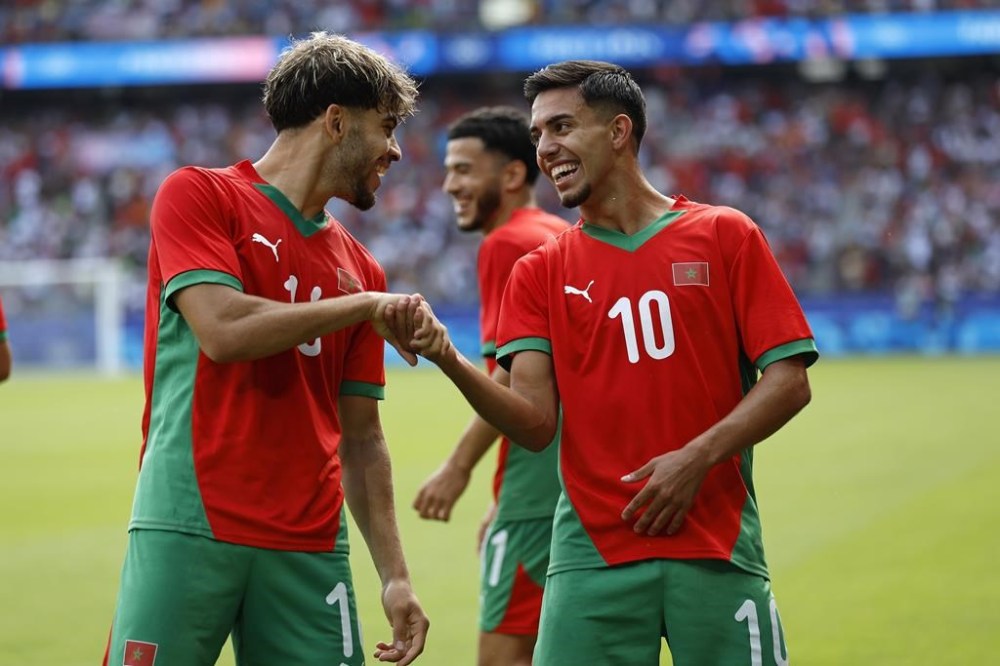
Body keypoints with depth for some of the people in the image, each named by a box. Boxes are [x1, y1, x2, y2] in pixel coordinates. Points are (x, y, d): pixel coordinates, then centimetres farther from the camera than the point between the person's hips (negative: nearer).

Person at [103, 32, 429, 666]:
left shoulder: (360, 270, 15)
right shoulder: (198, 195, 1)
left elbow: (361, 441, 16)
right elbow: (223, 330, -14)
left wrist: (396, 576, 8)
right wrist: (367, 306, -7)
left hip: (311, 549, 5)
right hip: (189, 533, -5)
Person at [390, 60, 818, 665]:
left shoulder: (726, 236, 5)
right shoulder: (541, 272, 10)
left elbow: (789, 381, 0)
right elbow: (535, 423, -1)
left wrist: (697, 458, -13)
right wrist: (447, 357, -17)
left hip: (716, 549, -1)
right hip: (593, 554, 1)